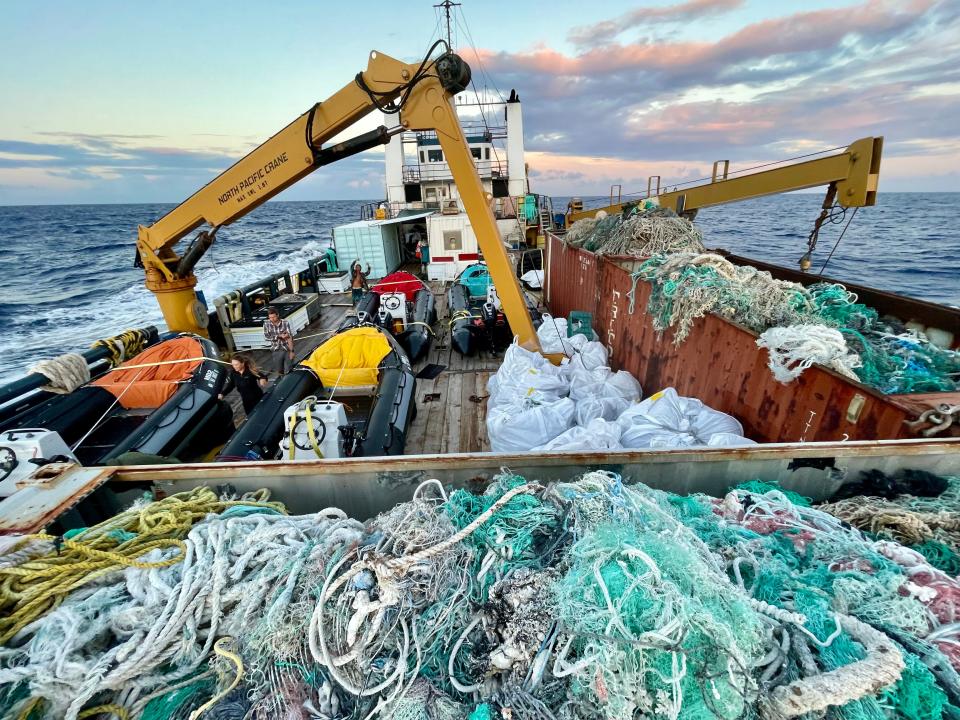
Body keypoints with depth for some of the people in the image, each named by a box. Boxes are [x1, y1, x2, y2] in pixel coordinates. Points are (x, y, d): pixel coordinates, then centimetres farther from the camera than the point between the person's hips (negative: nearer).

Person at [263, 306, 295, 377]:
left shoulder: (285, 323, -11)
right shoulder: (266, 324, -3)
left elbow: (290, 337, -11)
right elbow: (266, 337, -8)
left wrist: (291, 351, -13)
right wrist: (279, 336, -17)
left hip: (287, 350, -2)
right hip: (276, 351, 2)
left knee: (288, 371, 1)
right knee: (279, 371, 13)